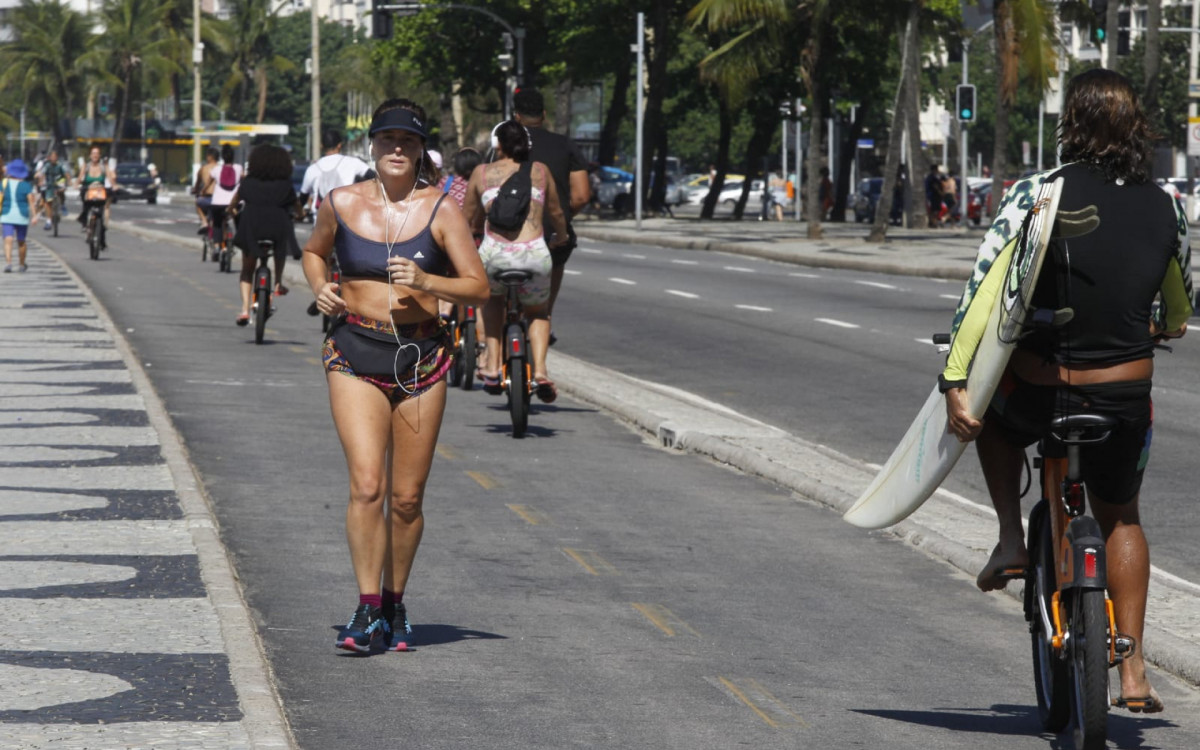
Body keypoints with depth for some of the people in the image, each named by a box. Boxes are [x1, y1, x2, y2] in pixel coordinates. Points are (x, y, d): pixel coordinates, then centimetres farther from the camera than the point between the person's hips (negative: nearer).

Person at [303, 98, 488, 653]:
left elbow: (479, 288, -2)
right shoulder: (341, 204, 3)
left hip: (421, 357, 0)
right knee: (367, 486, -15)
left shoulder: (440, 210, -1)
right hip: (355, 355, 0)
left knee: (407, 498, 6)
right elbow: (313, 251, 23)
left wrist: (426, 281, -18)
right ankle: (368, 611, -11)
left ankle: (394, 603, 24)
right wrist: (319, 286, 2)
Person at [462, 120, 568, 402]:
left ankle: (491, 365, 20)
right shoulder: (540, 171, 16)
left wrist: (476, 231, 44)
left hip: (495, 254, 0)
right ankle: (540, 371, 3)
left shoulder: (483, 173, 12)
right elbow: (556, 213, 30)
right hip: (534, 255, 0)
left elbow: (468, 218, 21)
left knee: (493, 297, 34)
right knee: (538, 312, 27)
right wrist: (562, 236, 50)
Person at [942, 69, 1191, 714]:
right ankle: (1132, 674, 19)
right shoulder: (1165, 208, 1)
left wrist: (955, 381, -17)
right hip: (1125, 397, 2)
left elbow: (984, 290, -18)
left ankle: (1011, 539, 17)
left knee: (992, 415, 35)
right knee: (1120, 519, 27)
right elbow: (1179, 306, 17)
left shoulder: (1038, 194, -11)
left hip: (1038, 391, -2)